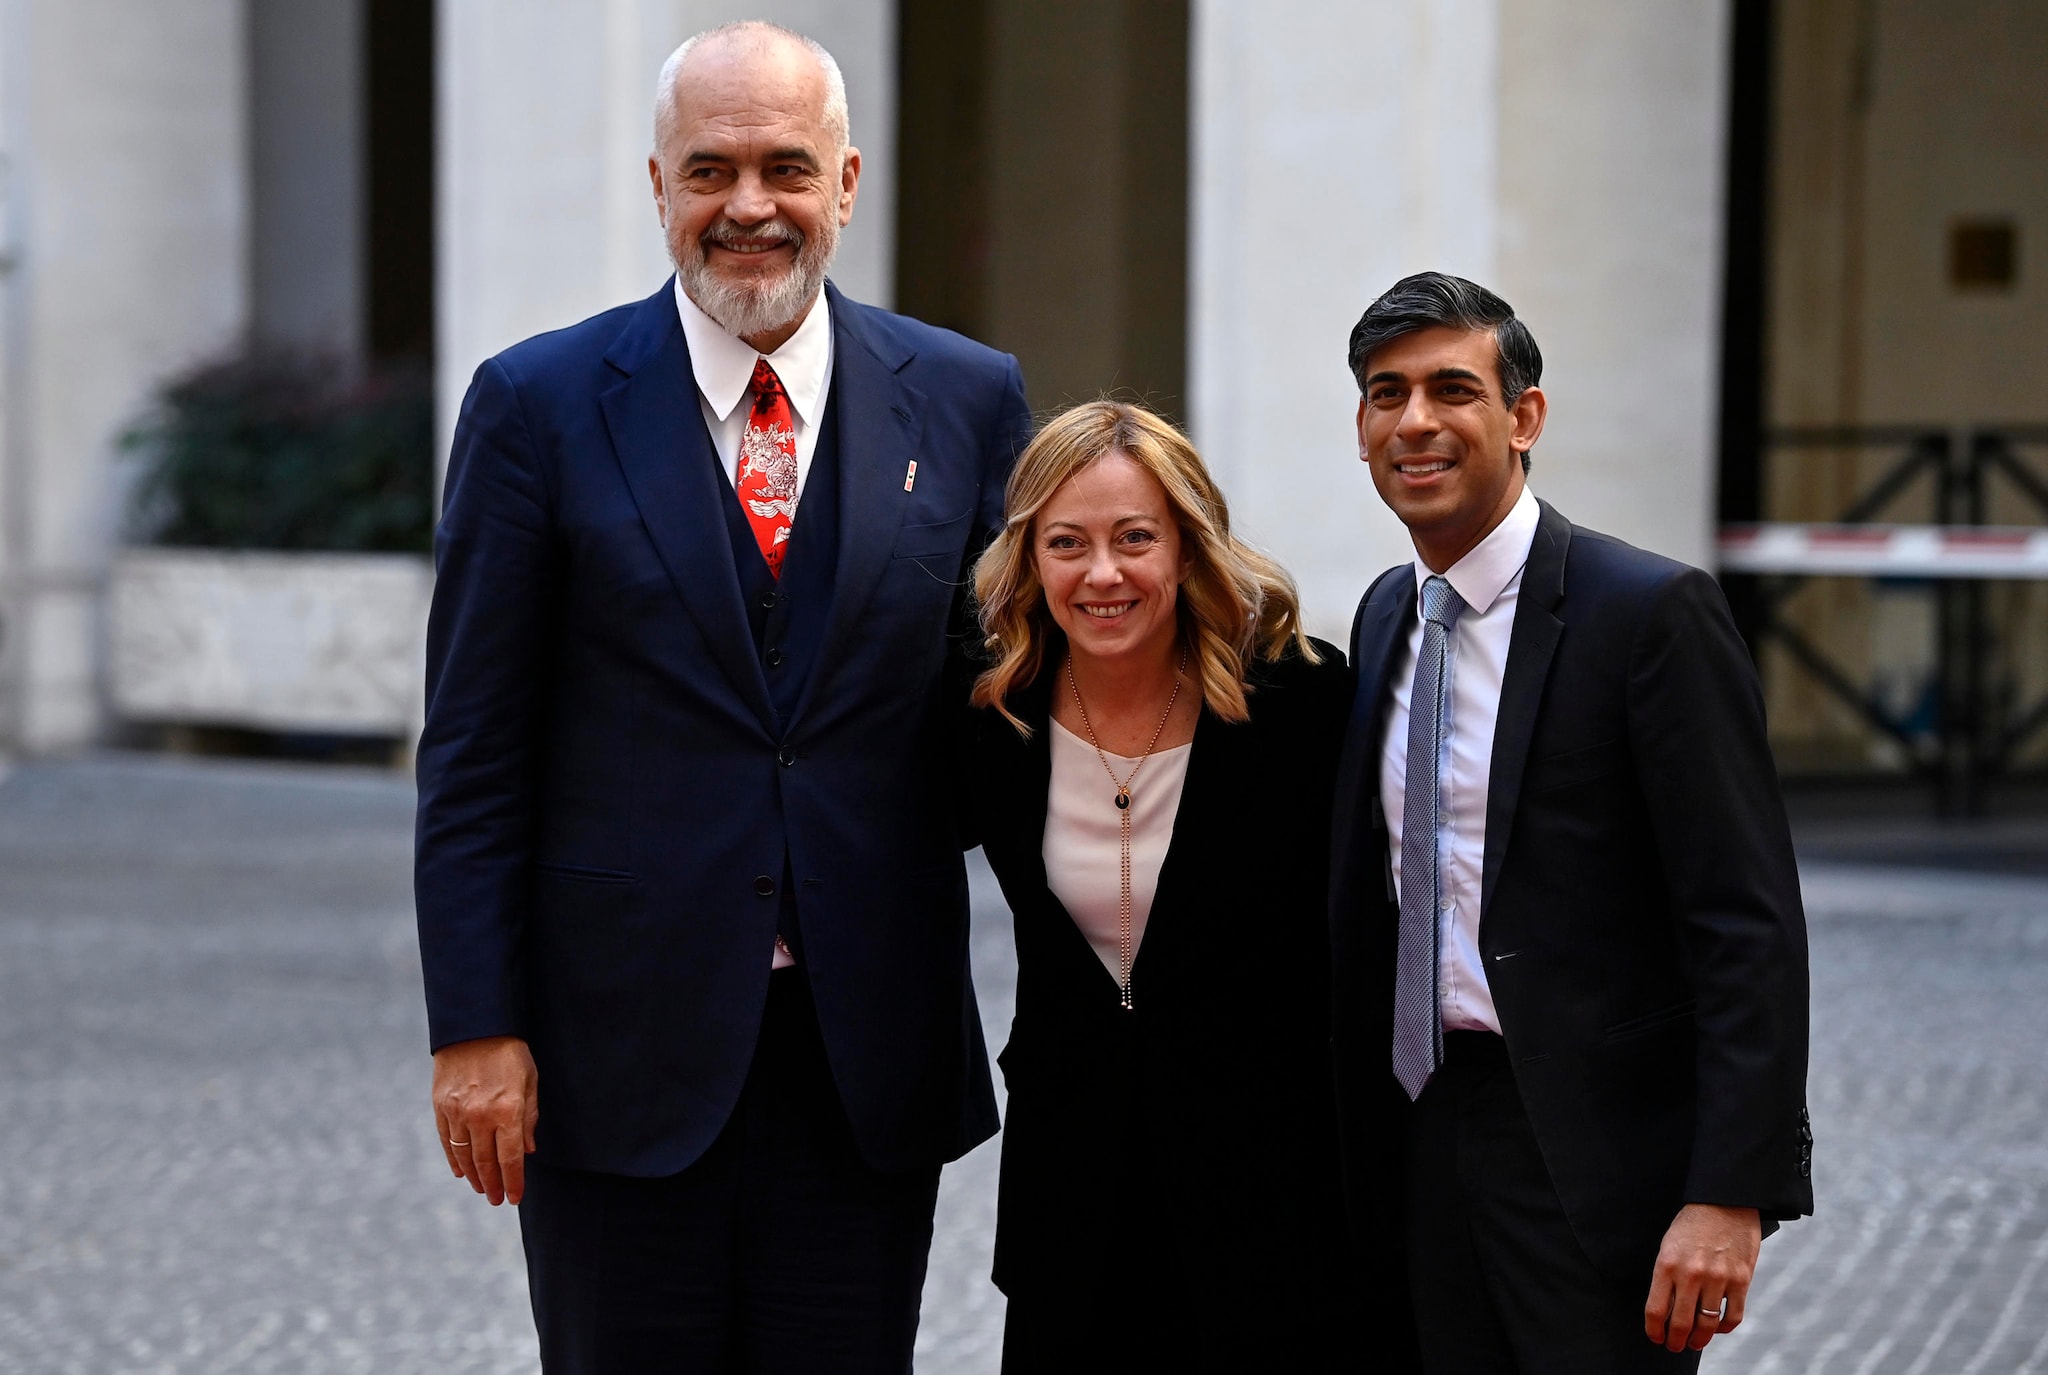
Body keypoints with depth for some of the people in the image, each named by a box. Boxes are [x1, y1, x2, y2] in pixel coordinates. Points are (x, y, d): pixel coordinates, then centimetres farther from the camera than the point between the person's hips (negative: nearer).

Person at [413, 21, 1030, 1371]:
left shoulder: (967, 399, 5)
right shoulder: (539, 404, -1)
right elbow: (475, 751, -1)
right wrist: (476, 1029, -6)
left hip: (871, 1055, 2)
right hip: (620, 1045, -1)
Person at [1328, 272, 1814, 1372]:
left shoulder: (1651, 612, -10)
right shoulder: (1385, 618, 13)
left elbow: (1750, 925, -15)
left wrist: (1730, 1195, -22)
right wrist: (1356, 1137, 14)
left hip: (1593, 1158, -7)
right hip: (1429, 1145, 7)